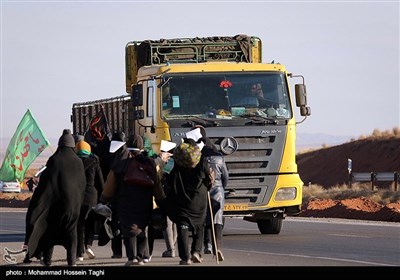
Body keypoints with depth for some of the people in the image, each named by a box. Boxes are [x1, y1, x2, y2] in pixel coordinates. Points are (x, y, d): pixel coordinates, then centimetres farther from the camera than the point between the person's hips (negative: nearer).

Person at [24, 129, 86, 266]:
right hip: (73, 201, 2)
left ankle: (47, 259, 8)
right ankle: (72, 259, -1)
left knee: (50, 229, 8)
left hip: (56, 199, -2)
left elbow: (46, 180, -11)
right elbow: (83, 183, 7)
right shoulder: (78, 162, 2)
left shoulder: (54, 160, -9)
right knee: (71, 230, 7)